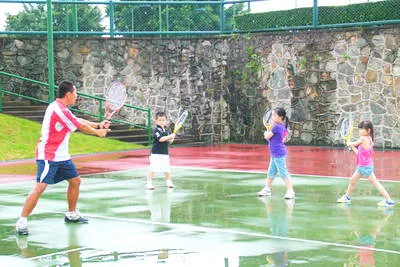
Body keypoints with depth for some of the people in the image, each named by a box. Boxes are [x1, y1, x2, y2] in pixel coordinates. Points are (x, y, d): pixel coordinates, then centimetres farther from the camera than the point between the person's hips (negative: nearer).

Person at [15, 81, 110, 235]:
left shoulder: (62, 109, 11)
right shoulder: (59, 110, -21)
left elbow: (80, 121, 24)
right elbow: (82, 127, -11)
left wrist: (98, 125, 17)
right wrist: (98, 132, 4)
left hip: (61, 156, 11)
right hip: (48, 157, -11)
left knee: (75, 180, 17)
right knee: (40, 187, -17)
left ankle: (72, 214, 32)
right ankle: (22, 222, -16)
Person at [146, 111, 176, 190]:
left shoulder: (167, 130, 8)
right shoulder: (156, 130, -11)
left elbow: (170, 141, 14)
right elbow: (160, 139, -23)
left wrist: (171, 140, -9)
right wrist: (170, 136, -24)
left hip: (165, 152, 6)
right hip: (156, 153, -6)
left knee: (167, 168, 13)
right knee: (152, 168, -6)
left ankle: (168, 182, 29)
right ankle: (149, 182, 1)